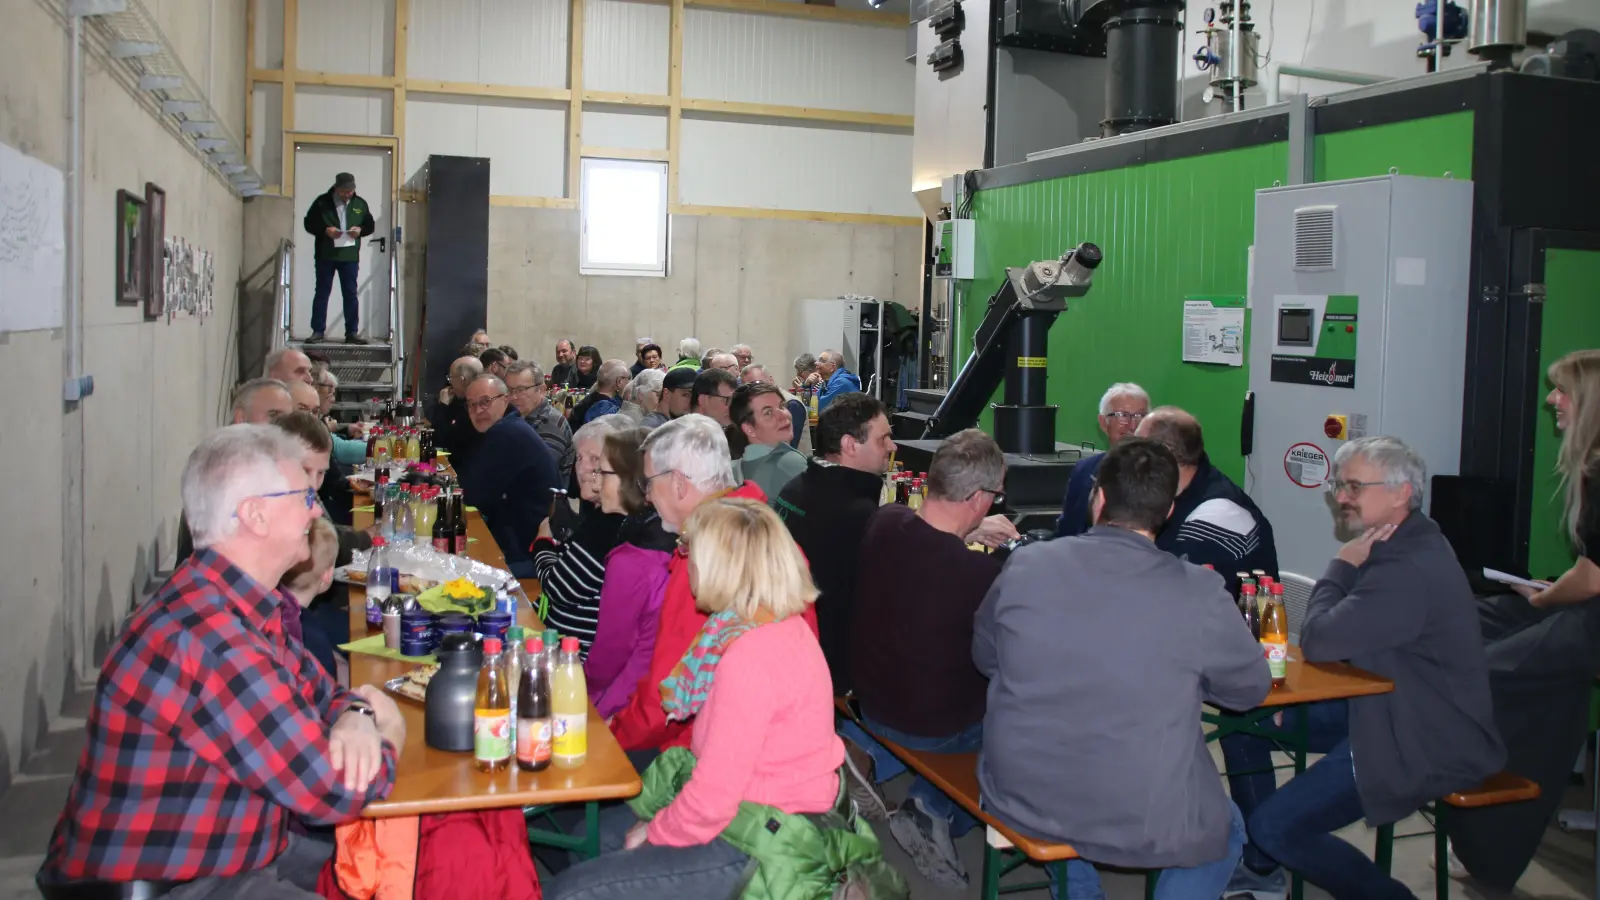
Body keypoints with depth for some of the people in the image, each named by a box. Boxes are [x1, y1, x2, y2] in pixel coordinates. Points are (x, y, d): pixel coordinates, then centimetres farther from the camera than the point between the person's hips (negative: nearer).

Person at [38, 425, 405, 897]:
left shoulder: (246, 606, 2)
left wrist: (356, 716, -11)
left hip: (238, 854, 9)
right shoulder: (210, 642, -28)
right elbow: (334, 793, -24)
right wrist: (388, 732, -4)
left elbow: (321, 695, 12)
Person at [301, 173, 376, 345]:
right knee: (322, 293, 3)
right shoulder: (322, 202, -2)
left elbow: (371, 225, 12)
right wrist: (325, 230, -17)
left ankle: (352, 332, 10)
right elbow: (309, 223, 1)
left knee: (351, 294, 4)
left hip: (350, 256, 2)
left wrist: (360, 230, -10)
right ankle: (318, 332, 8)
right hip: (325, 256, -2)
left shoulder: (360, 204, 5)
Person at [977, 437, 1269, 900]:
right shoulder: (1200, 593, -16)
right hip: (1140, 822, -2)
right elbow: (1252, 689, 3)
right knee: (1227, 830, 29)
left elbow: (984, 658, 8)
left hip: (1016, 801, 3)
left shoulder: (1024, 566, -10)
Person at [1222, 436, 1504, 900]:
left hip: (1425, 742, -11)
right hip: (1380, 707, 11)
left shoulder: (1410, 571, -27)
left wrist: (1341, 567, -13)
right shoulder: (1396, 547, 8)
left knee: (1276, 826, -16)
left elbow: (1317, 642, -25)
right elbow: (1338, 639, 11)